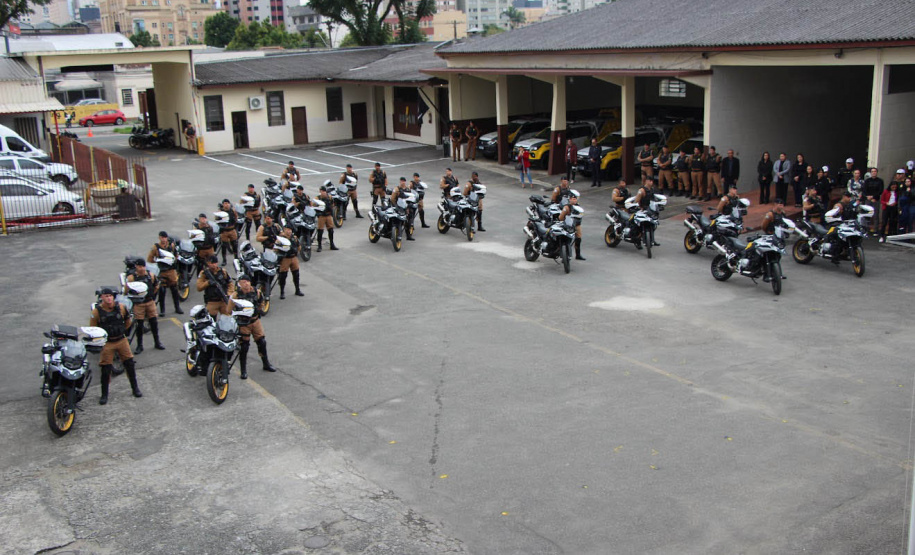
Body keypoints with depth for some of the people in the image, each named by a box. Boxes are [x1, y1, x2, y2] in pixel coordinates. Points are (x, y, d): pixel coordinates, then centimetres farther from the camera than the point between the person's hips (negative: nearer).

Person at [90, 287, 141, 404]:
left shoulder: (121, 307, -3)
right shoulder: (97, 311, -10)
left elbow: (128, 321, 14)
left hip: (121, 340, 2)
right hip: (106, 343, -2)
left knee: (130, 364, 6)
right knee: (106, 369, 0)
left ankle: (135, 388, 23)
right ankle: (104, 395, 13)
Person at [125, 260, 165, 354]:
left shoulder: (151, 275, 2)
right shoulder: (131, 277, -10)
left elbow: (156, 287, 17)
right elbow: (126, 291, -10)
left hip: (150, 302, 3)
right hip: (138, 304, -3)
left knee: (154, 322, 8)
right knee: (139, 324, 2)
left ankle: (157, 342, 22)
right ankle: (139, 345, 13)